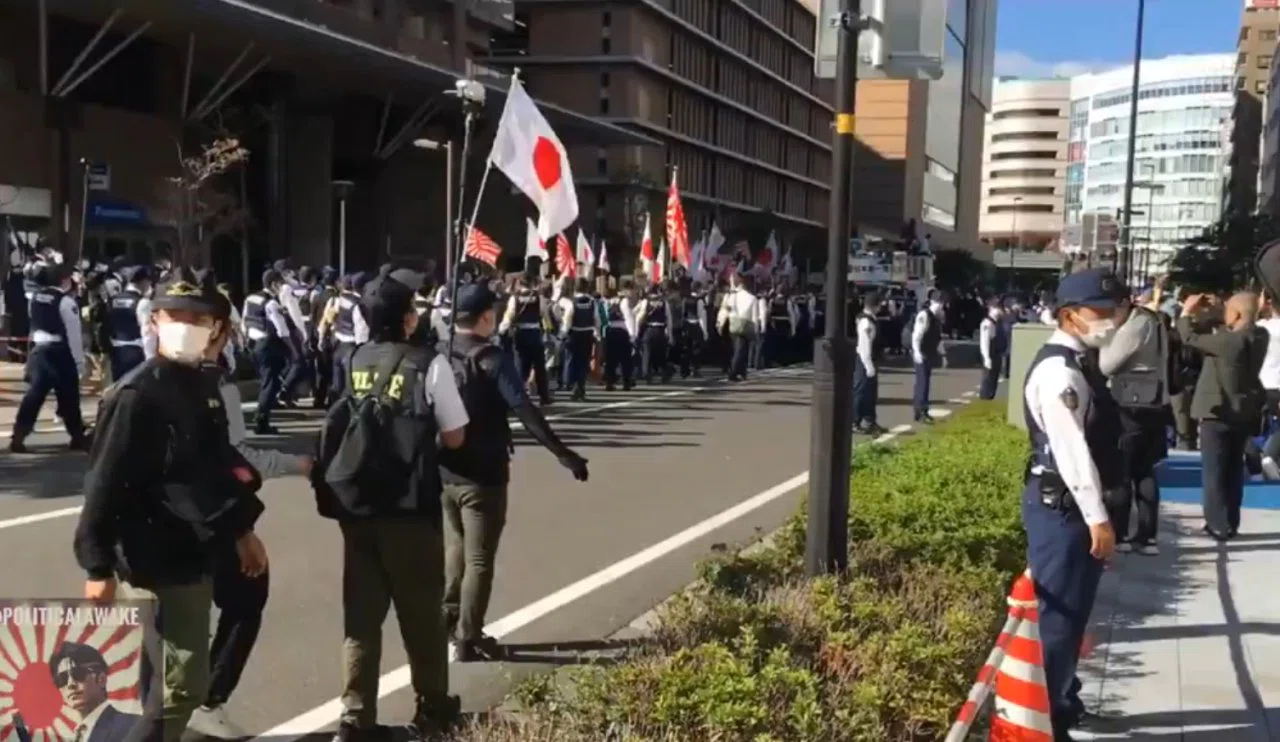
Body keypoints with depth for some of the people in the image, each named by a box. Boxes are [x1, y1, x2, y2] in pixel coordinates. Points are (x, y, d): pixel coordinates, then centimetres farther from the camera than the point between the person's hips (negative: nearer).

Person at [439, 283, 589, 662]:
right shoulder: (491, 359, -14)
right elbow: (525, 411, -23)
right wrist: (562, 453, -24)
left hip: (443, 470, 7)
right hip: (481, 475, -6)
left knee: (455, 548, 24)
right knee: (479, 560, 3)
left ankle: (448, 621, 29)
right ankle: (468, 639, 7)